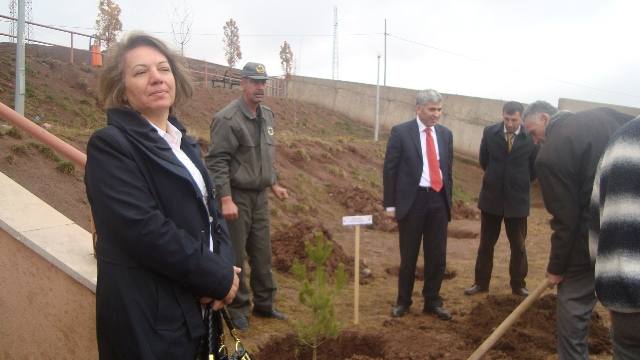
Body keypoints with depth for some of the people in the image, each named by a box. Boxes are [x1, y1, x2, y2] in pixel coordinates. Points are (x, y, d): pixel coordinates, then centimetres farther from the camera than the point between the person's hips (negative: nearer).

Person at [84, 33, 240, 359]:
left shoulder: (182, 141, 10)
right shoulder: (109, 144, -15)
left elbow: (209, 210, 9)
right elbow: (145, 229, -24)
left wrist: (225, 267, -9)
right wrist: (220, 278, -17)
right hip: (146, 315, -7)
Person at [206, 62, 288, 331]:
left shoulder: (267, 116, 9)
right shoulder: (227, 118, -15)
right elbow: (216, 162, -18)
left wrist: (273, 184, 18)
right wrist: (225, 199, -22)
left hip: (260, 196, 7)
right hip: (236, 197, -7)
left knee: (262, 255, 14)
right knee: (235, 256, 4)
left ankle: (264, 304, 28)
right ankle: (237, 308, 19)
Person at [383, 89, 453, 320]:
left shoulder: (445, 134, 8)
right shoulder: (401, 132, -6)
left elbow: (448, 169, 14)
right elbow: (390, 169, -6)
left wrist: (448, 200, 12)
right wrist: (390, 204, -8)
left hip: (438, 200, 4)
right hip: (412, 200, -4)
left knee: (437, 256, 9)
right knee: (408, 256, 7)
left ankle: (432, 302, 24)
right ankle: (403, 302, 23)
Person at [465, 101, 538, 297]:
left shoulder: (531, 138, -10)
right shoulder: (490, 132, -5)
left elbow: (534, 168, 3)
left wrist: (519, 184, 9)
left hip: (517, 200, -1)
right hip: (491, 197, 1)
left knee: (518, 246, 10)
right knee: (486, 244, 11)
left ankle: (518, 285, 24)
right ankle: (481, 283, 22)